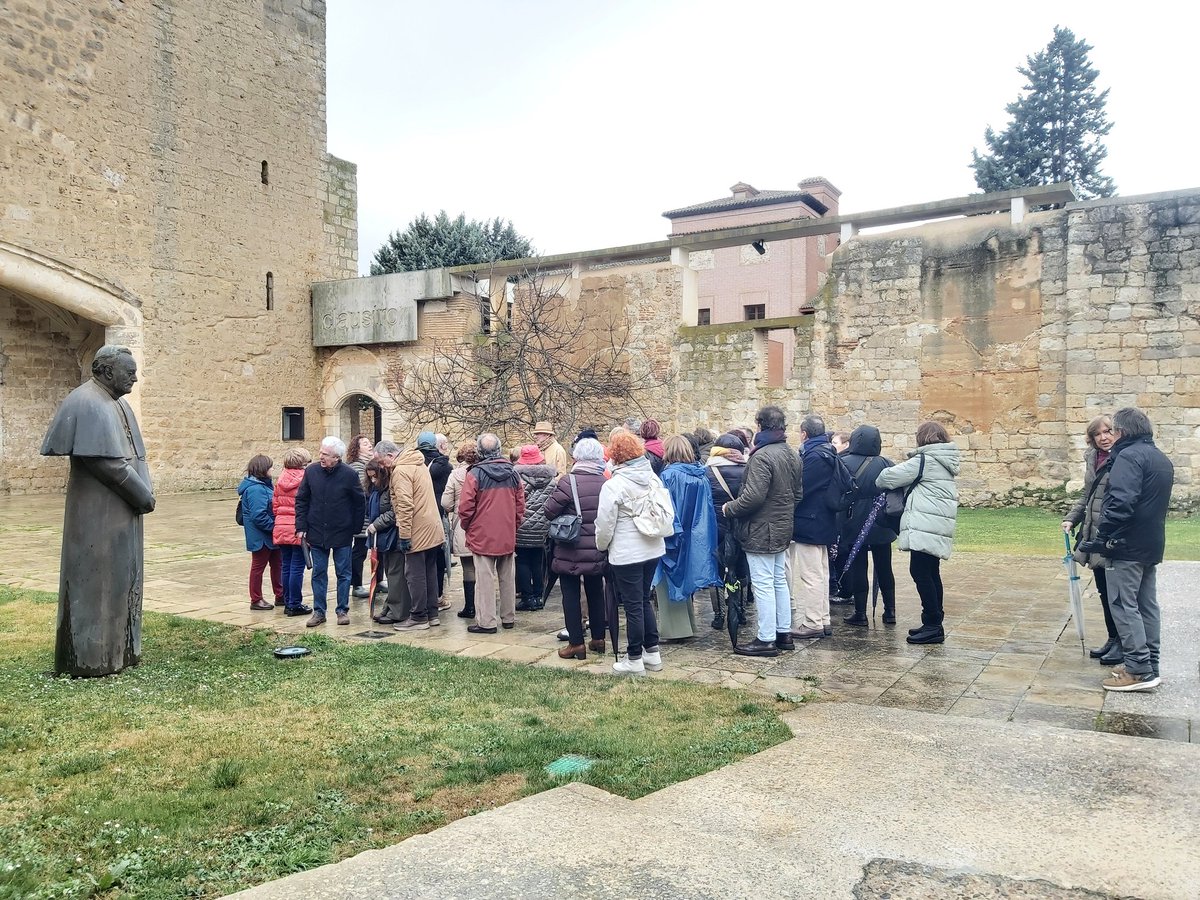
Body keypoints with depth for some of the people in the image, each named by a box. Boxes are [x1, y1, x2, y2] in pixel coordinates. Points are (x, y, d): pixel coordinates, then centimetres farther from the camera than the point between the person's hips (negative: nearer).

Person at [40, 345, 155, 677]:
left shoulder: (119, 404, 13)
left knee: (122, 578, 14)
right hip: (98, 512, -9)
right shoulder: (85, 403, -14)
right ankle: (89, 658, 9)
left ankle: (118, 650, 24)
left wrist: (143, 492, -1)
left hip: (124, 510, 9)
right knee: (95, 580, -1)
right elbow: (100, 460, -20)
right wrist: (142, 494, -14)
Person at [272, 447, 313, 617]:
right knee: (297, 568, 0)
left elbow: (274, 504, 10)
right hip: (299, 529, -6)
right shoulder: (306, 479, -10)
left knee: (286, 567, 12)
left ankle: (288, 603, 20)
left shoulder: (281, 479, 8)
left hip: (281, 527, 6)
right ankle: (295, 605, 4)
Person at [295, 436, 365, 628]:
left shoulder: (349, 475, -12)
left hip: (342, 534, -2)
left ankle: (343, 610, 19)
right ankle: (319, 612, 19)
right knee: (318, 574, 9)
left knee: (343, 574, 8)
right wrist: (301, 527, -2)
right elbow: (301, 500, 4)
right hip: (316, 533, 2)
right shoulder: (311, 471, -5)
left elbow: (360, 503, -3)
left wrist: (356, 529, -1)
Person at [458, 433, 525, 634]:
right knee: (507, 577, 14)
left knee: (485, 579, 0)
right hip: (508, 536, 5)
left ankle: (486, 622, 1)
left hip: (482, 535, -5)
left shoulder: (475, 474, -11)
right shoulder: (512, 473, 4)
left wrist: (466, 526, 5)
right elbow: (520, 504, 8)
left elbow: (466, 506, -12)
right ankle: (508, 617, 23)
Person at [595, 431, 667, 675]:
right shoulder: (653, 479, 3)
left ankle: (635, 660, 11)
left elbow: (605, 523, -12)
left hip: (626, 553, -6)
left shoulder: (613, 485, -16)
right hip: (653, 549, 7)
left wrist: (602, 545, 5)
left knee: (633, 605, 2)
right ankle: (652, 652, 24)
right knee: (644, 600, 18)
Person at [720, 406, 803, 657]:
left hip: (761, 531, -9)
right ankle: (784, 633, 25)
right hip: (783, 528, 9)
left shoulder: (762, 456, -20)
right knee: (780, 581, 17)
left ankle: (767, 639, 2)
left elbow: (753, 496, -26)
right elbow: (798, 493, 15)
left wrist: (729, 509, -11)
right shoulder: (793, 456, 9)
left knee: (763, 584, -3)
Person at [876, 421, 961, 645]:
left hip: (925, 525, -10)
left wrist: (878, 482, 12)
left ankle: (933, 625, -9)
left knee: (920, 572, -9)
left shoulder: (924, 461, -10)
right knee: (931, 574, 13)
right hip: (939, 525, 10)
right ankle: (934, 624, 18)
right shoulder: (945, 462, 19)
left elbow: (892, 476, -7)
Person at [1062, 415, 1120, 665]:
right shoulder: (1093, 459, 11)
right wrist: (1072, 518, 10)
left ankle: (1123, 642, 15)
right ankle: (1113, 638, 28)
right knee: (1104, 591, 15)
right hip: (1094, 535, 8)